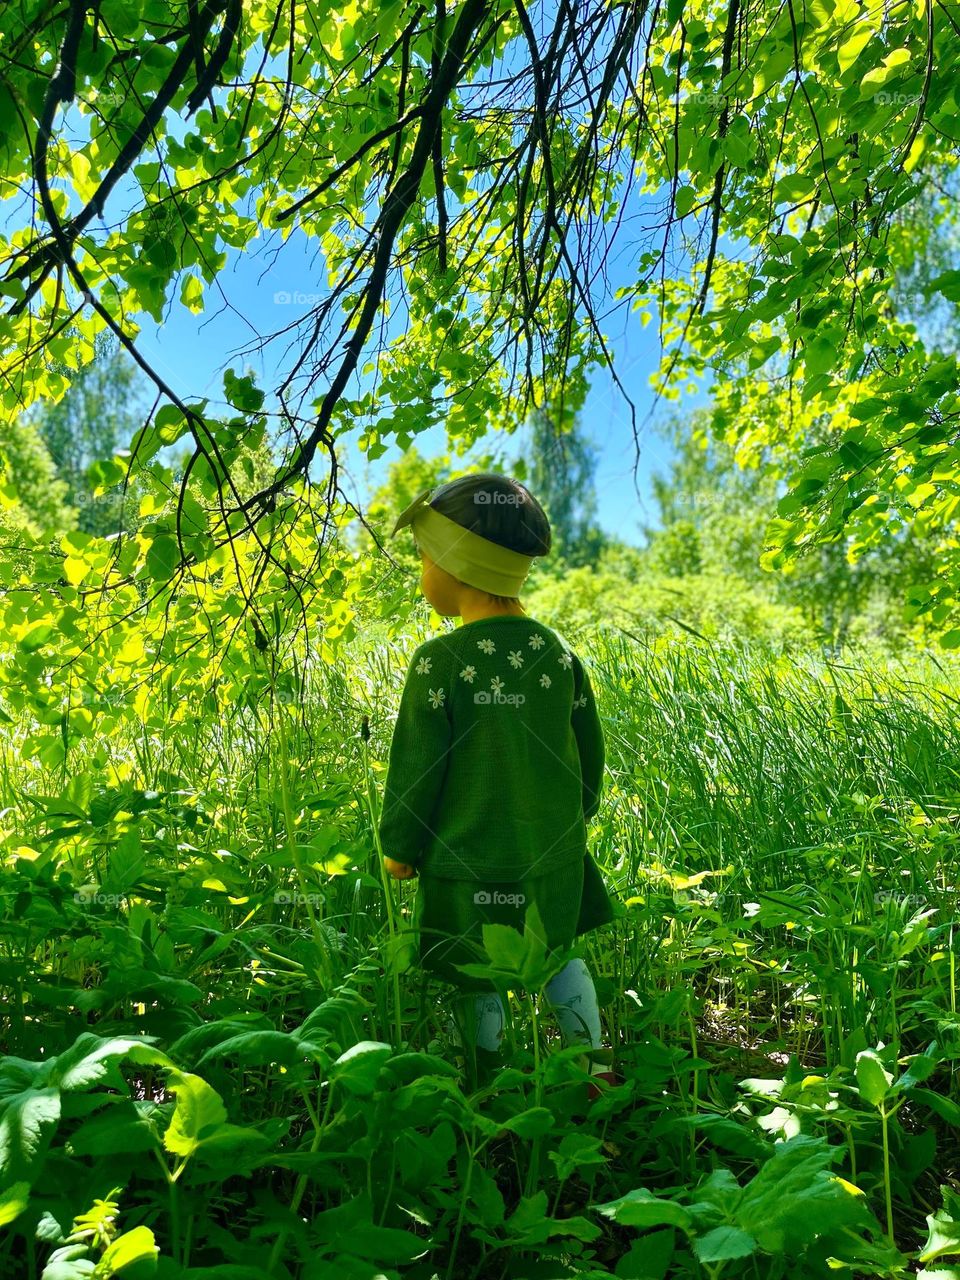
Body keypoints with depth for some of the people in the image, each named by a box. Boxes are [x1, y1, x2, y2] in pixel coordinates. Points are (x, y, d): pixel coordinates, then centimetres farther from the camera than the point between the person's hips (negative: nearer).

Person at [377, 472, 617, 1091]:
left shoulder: (438, 662, -20)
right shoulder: (559, 653, -5)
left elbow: (415, 769, -13)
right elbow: (590, 752, 4)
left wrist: (399, 848, 2)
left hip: (470, 862, -4)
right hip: (554, 854, 4)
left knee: (481, 981, 16)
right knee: (562, 955, 25)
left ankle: (489, 1081, 35)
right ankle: (597, 1069, 33)